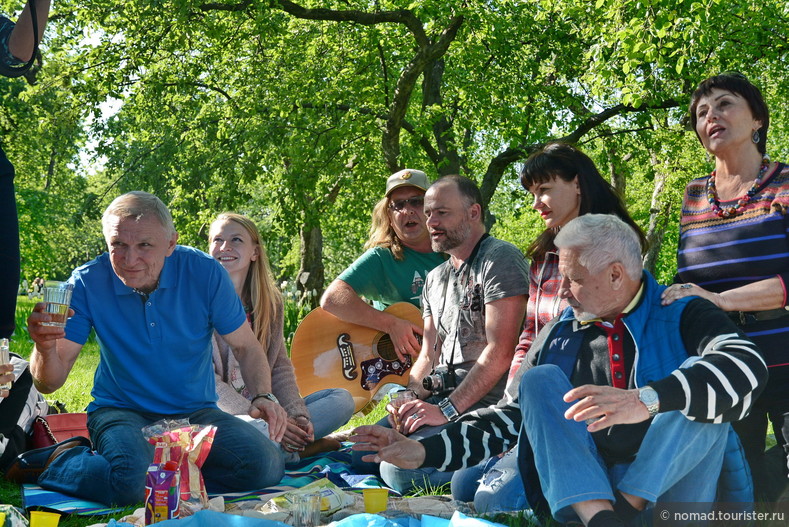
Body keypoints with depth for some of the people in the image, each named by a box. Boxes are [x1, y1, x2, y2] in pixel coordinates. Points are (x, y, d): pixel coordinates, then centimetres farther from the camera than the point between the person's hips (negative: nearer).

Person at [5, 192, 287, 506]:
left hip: (195, 412, 2)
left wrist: (263, 396, -17)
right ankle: (59, 461, -3)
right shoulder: (88, 282, -11)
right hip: (120, 410, -2)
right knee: (132, 480, -35)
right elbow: (49, 383, -11)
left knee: (266, 465, -23)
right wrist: (45, 349, -34)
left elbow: (245, 347, 2)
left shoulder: (205, 273, -10)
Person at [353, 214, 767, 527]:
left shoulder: (682, 316, 1)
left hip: (670, 485, -3)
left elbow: (746, 365, -20)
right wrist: (424, 451, 4)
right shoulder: (559, 336, 15)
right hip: (579, 489, 4)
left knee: (698, 380, -21)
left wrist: (648, 400, -36)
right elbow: (508, 417, 18)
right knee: (539, 380, -12)